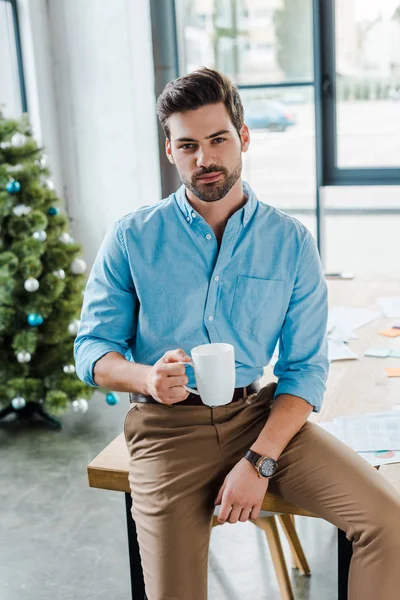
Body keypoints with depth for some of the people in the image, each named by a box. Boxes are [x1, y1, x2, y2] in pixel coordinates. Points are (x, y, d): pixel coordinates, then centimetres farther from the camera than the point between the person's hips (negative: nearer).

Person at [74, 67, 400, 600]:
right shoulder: (131, 238, -2)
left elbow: (306, 367, -2)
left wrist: (258, 461, -14)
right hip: (168, 425, -1)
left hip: (260, 413, 1)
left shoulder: (291, 242, -1)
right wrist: (147, 378, -23)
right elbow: (92, 350, 0)